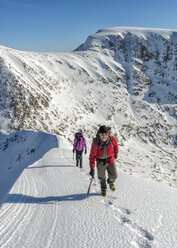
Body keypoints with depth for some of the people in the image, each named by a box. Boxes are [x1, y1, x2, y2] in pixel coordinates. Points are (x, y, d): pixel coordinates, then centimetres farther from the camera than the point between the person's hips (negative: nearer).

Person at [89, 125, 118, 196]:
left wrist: (116, 153, 18)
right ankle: (103, 189, 36)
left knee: (114, 175, 7)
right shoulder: (96, 142, -28)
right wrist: (92, 168, -26)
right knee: (101, 177, 7)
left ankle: (111, 182, 43)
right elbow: (92, 156, -24)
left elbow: (115, 145, 4)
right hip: (100, 162, -2)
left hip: (110, 160, 2)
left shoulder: (111, 139, -21)